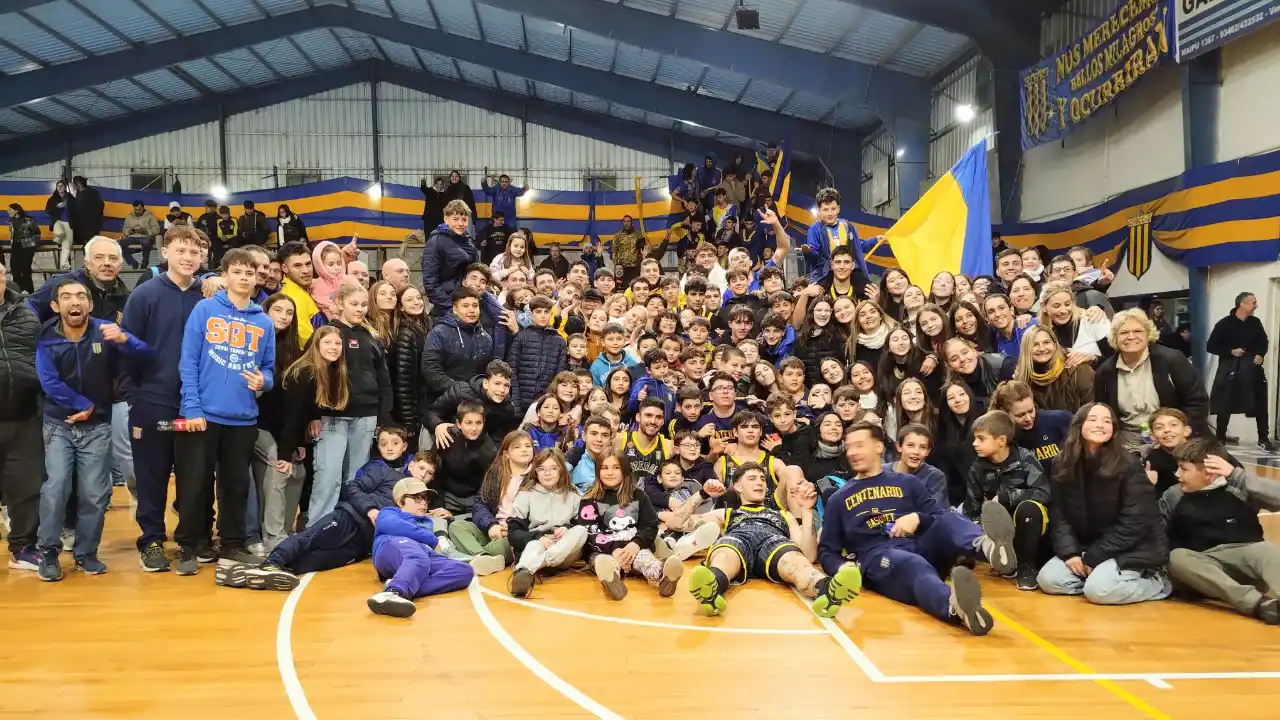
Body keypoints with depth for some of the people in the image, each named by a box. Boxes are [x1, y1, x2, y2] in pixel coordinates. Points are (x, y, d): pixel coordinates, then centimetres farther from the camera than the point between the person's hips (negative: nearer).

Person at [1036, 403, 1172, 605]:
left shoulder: (1129, 466, -15)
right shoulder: (1063, 466, -1)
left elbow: (1133, 525, -17)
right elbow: (1058, 515, 0)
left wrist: (1093, 558, -17)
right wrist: (1069, 552, -16)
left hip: (1130, 548, -5)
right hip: (1085, 547, 5)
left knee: (1099, 590, -28)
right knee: (1048, 580, -15)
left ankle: (1156, 583, -3)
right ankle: (1098, 575, 5)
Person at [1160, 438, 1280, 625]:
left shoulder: (1237, 489, 3)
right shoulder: (1173, 496, 10)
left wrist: (1235, 475, -16)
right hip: (1203, 565, 1)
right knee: (1177, 557, -32)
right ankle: (1258, 602, -49)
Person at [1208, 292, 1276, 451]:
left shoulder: (1255, 322, 3)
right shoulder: (1224, 324, -9)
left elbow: (1263, 342, 16)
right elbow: (1211, 346, -8)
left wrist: (1260, 355, -3)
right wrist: (1231, 351, -18)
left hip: (1252, 368, 4)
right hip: (1229, 369, -4)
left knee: (1260, 404, 7)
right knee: (1225, 405, 1)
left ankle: (1263, 439, 18)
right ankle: (1220, 438, 13)